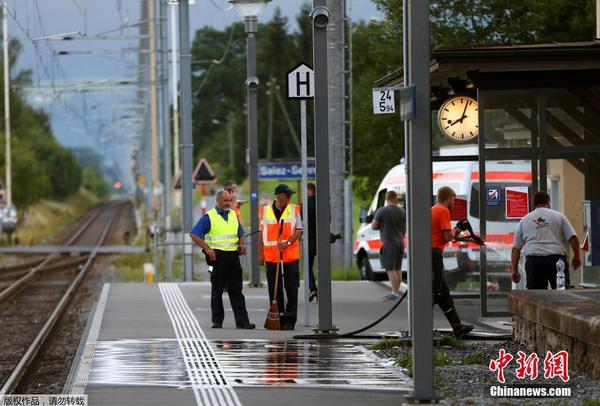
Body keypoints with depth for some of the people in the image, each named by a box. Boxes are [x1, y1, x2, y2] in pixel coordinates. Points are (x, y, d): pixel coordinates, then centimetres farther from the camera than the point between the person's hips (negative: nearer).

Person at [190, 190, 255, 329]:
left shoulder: (234, 215, 14)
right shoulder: (209, 217, -3)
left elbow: (240, 234, 25)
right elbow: (194, 234, -7)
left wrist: (241, 244, 4)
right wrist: (206, 248, -14)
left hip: (233, 256, 4)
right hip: (218, 256, -4)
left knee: (236, 291, 1)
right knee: (217, 291, 4)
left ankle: (242, 321, -3)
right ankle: (217, 320, 10)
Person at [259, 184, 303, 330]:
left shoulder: (294, 210, 5)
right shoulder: (265, 211, 7)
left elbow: (299, 230, 1)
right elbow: (261, 232, 11)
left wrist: (288, 243, -15)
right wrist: (261, 253, 8)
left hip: (290, 256, -1)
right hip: (271, 256, 1)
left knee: (291, 289, -2)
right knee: (274, 290, 4)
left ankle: (289, 320, 2)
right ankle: (277, 318, 12)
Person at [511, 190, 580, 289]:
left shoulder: (524, 220, 19)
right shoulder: (559, 216, 13)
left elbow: (515, 248, 16)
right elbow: (573, 238, 5)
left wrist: (515, 270, 19)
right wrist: (576, 256, 17)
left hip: (533, 260, 1)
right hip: (556, 258, -1)